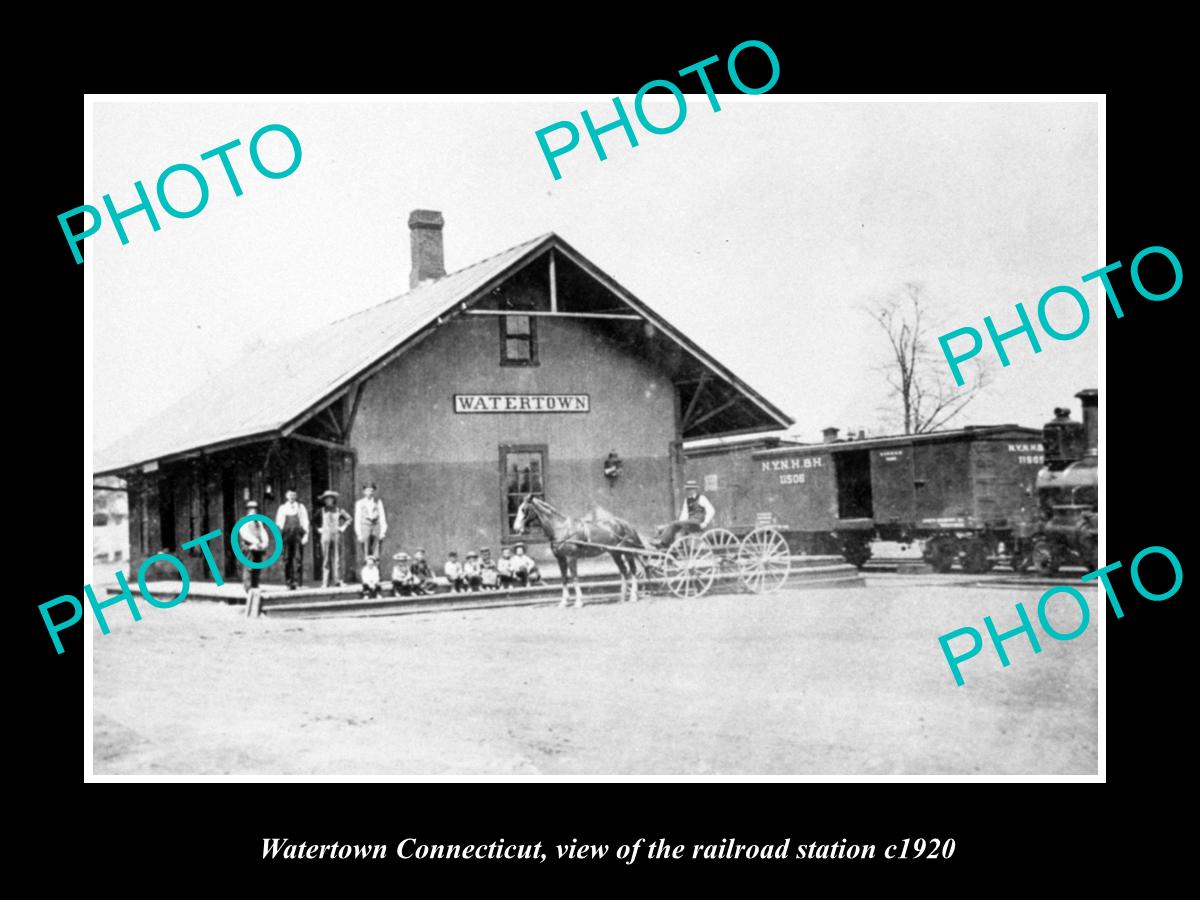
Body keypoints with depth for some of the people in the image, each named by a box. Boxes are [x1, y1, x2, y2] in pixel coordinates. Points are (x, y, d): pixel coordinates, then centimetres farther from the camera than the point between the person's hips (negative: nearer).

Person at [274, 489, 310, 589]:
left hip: (298, 533, -1)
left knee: (298, 558, -11)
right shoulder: (282, 508, 15)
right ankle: (289, 582, 1)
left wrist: (306, 535, -2)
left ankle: (298, 581, -11)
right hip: (286, 534, 1)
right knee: (287, 559, -2)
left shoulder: (300, 507, 13)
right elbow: (278, 522, 14)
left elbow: (305, 521, 9)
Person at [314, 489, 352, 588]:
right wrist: (319, 529, 7)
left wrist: (343, 527, 5)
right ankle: (325, 582, -3)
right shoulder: (321, 511, 6)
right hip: (325, 535, 0)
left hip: (336, 535, 0)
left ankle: (337, 580, 1)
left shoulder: (339, 510, 5)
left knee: (337, 558, -1)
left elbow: (349, 518, 13)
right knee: (326, 559, -3)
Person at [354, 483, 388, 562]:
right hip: (365, 528, -1)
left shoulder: (378, 502, 10)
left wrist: (383, 531, -2)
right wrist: (359, 534, -1)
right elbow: (357, 519, 6)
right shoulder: (359, 503, 7)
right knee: (367, 554, -7)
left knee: (376, 554, -6)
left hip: (376, 528, 1)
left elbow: (382, 517, 7)